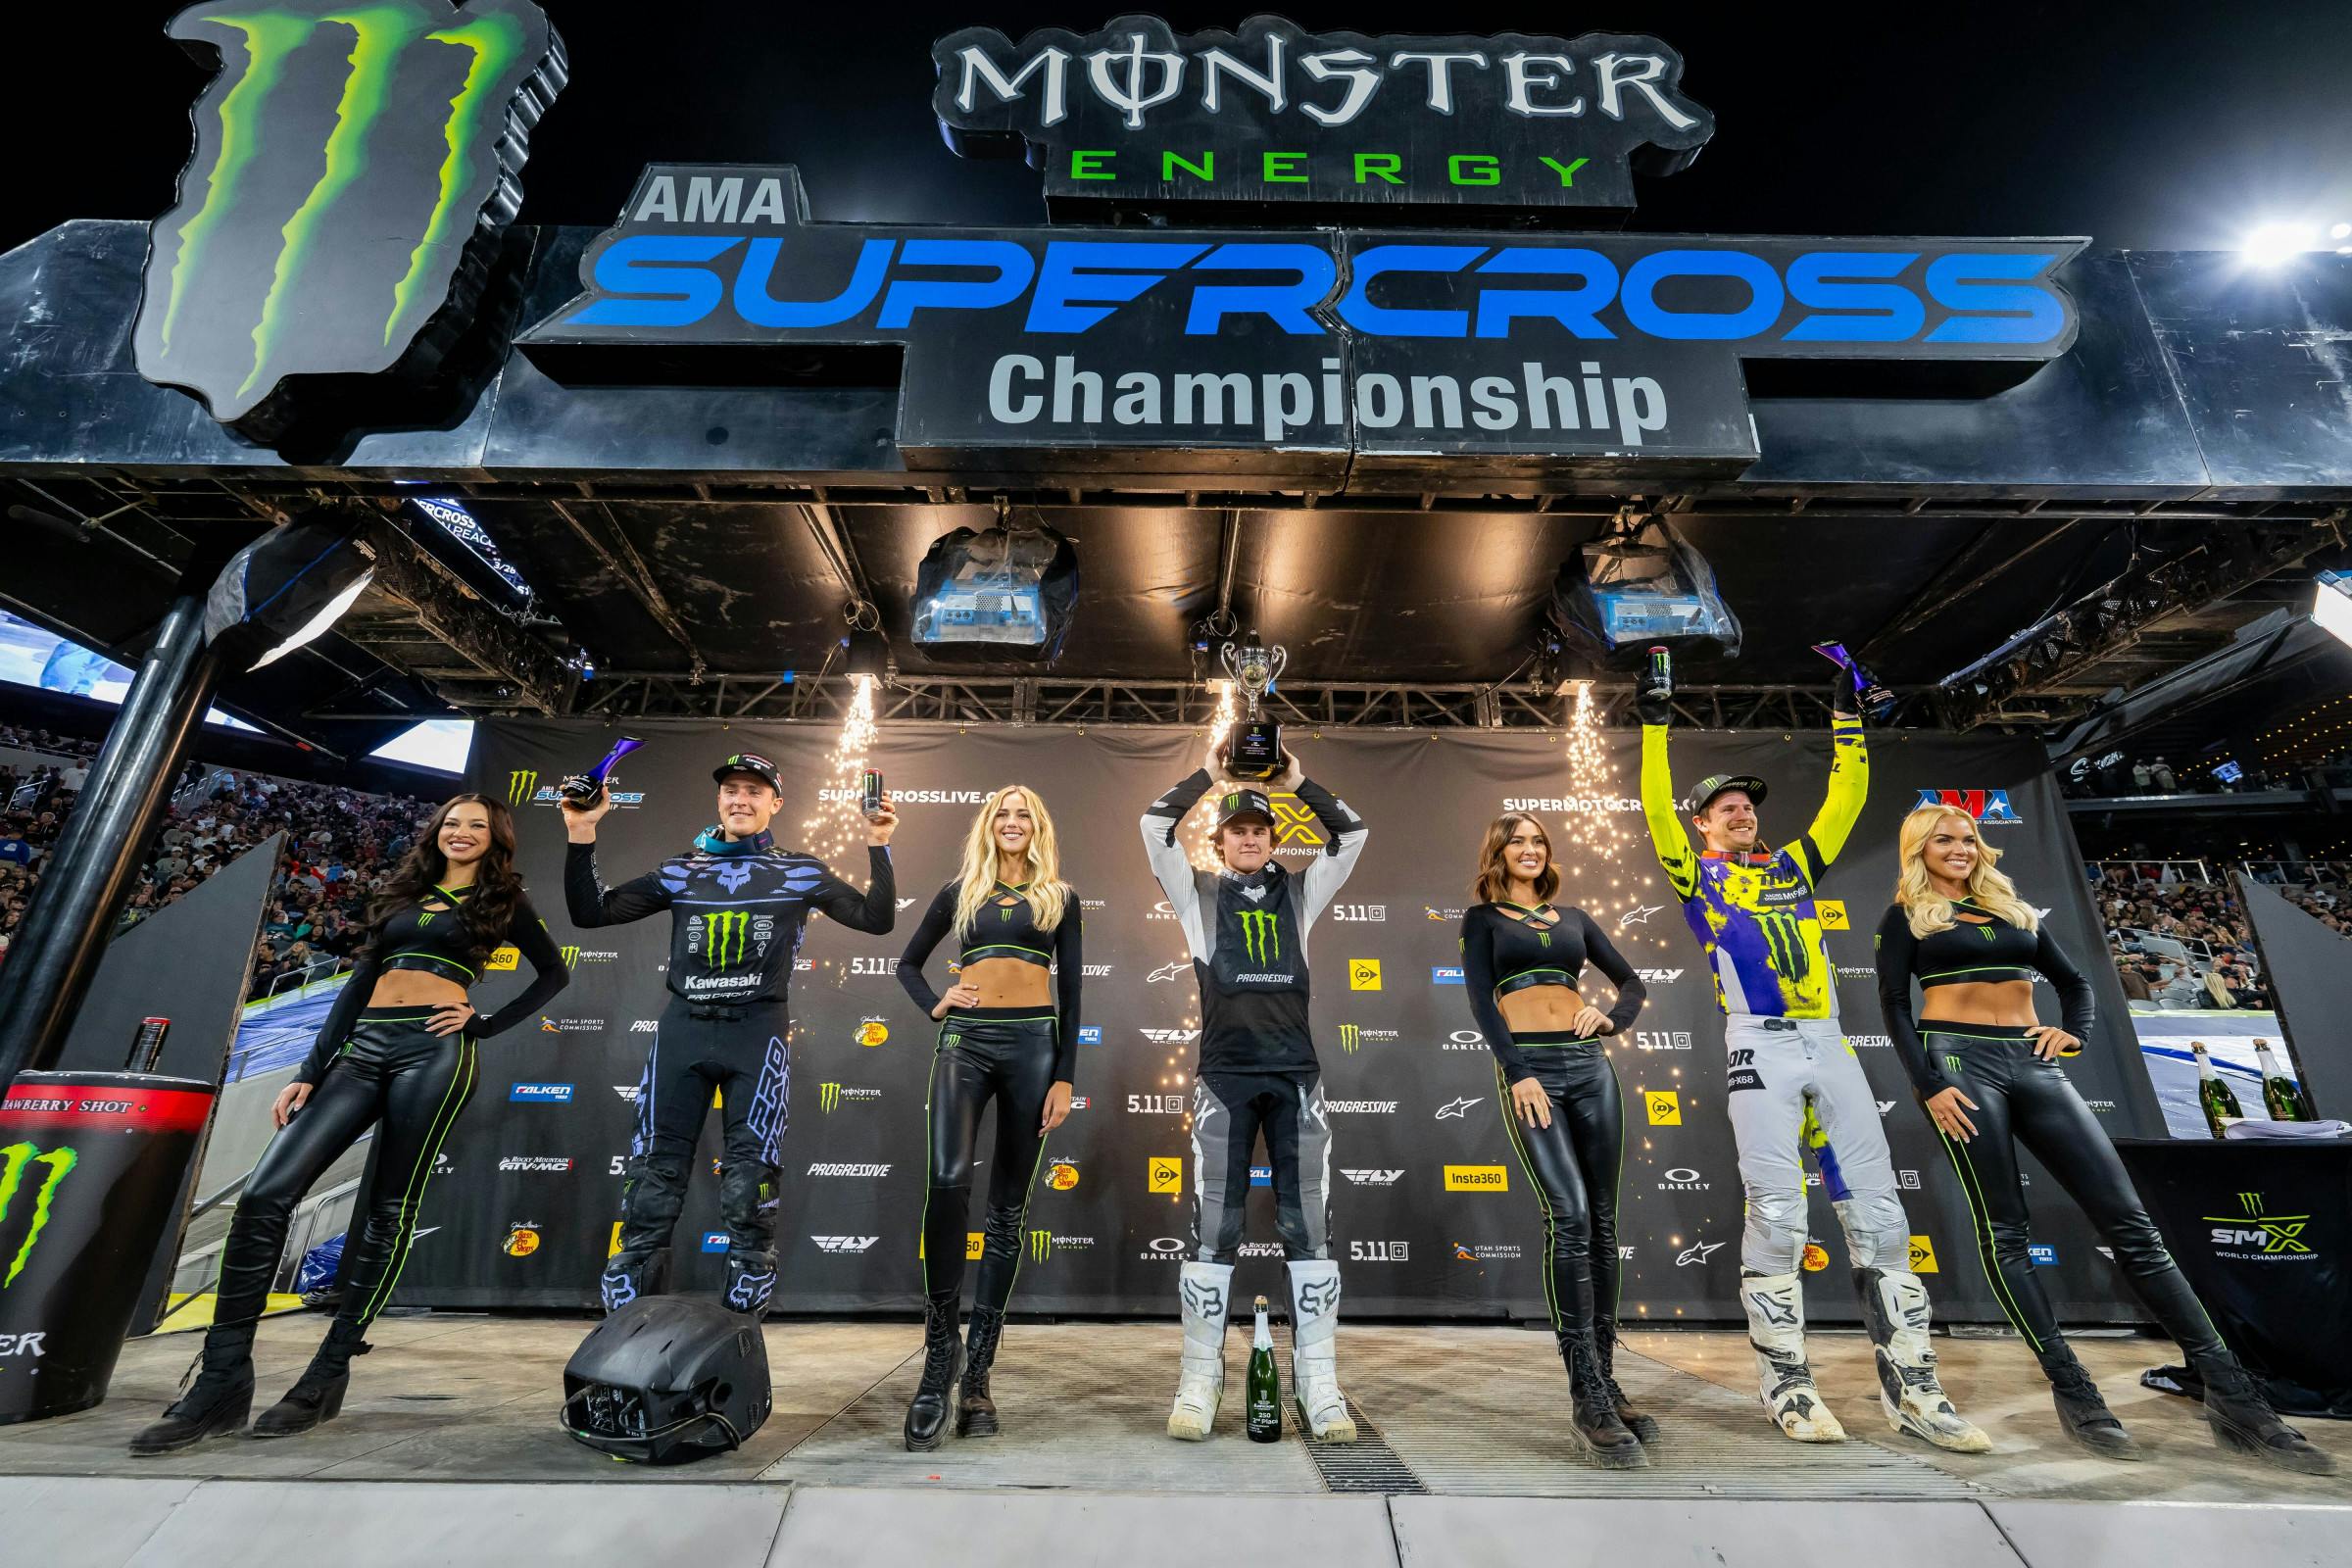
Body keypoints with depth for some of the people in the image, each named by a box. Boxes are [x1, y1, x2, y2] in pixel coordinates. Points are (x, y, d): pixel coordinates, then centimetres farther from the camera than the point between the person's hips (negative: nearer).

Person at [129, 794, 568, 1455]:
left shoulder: (502, 898, 7)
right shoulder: (405, 894, 19)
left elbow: (554, 972, 8)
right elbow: (360, 982, 16)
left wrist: (486, 1024, 0)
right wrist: (310, 1071, 10)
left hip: (434, 1050, -5)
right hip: (365, 1047, 5)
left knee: (389, 1211, -3)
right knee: (265, 1194, -8)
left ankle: (329, 1376, 8)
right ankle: (223, 1380, 1)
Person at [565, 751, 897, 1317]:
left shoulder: (800, 871, 8)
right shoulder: (680, 870, 13)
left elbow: (877, 920, 3)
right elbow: (590, 913, 12)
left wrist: (879, 848, -7)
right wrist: (582, 835, 3)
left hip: (758, 1032, -2)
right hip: (682, 1027, 2)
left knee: (749, 1194, -1)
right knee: (652, 1181, 3)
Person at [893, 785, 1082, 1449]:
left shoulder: (1061, 897, 11)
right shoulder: (960, 891, 13)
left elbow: (1071, 992, 7)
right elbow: (908, 962, 22)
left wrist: (1065, 1077, 0)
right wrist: (934, 1005, 2)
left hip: (1033, 1044, 0)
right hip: (966, 1040, 0)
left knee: (1008, 1207, 3)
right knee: (949, 1182, -19)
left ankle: (977, 1373, 14)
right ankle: (937, 1360, -4)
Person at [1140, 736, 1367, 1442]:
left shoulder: (1298, 891, 15)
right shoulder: (1200, 894, 10)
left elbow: (1351, 833, 10)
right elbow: (1156, 825, -1)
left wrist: (1297, 782, 10)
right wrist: (1209, 774, 5)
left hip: (1296, 1072, 2)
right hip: (1225, 1072, -1)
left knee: (1309, 1224, 3)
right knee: (1214, 1226, 0)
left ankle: (1318, 1381, 13)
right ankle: (1200, 1379, 12)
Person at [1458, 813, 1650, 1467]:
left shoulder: (1573, 917, 19)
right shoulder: (1482, 918, 7)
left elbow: (1633, 982, 22)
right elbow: (1480, 1000, -4)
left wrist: (1612, 1018, 1)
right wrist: (1516, 1073, -15)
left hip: (1589, 1065, 5)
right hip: (1529, 1068, -4)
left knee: (1602, 1222, 4)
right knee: (1569, 1216, -16)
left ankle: (1604, 1380, 15)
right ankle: (1587, 1394, -9)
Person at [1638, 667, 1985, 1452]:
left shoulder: (1793, 865, 21)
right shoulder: (1698, 875, 8)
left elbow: (1846, 799, 18)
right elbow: (1656, 810, -5)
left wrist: (1846, 716, 17)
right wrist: (1655, 726, -7)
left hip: (1829, 1044, 5)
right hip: (1759, 1048, -5)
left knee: (1878, 1211, 4)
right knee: (1777, 1216, -5)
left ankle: (1910, 1387, 14)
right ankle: (1786, 1384, 7)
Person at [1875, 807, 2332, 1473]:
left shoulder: (2012, 907, 19)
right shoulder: (1905, 916, 2)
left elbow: (2073, 981, 26)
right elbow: (1894, 1005, -4)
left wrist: (2074, 1032, 5)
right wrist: (1929, 1085, -13)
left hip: (2033, 1063, 5)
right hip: (1959, 1062, -5)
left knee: (2130, 1222, 0)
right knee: (2004, 1229, -4)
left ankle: (2232, 1396, 6)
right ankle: (2071, 1390, 4)